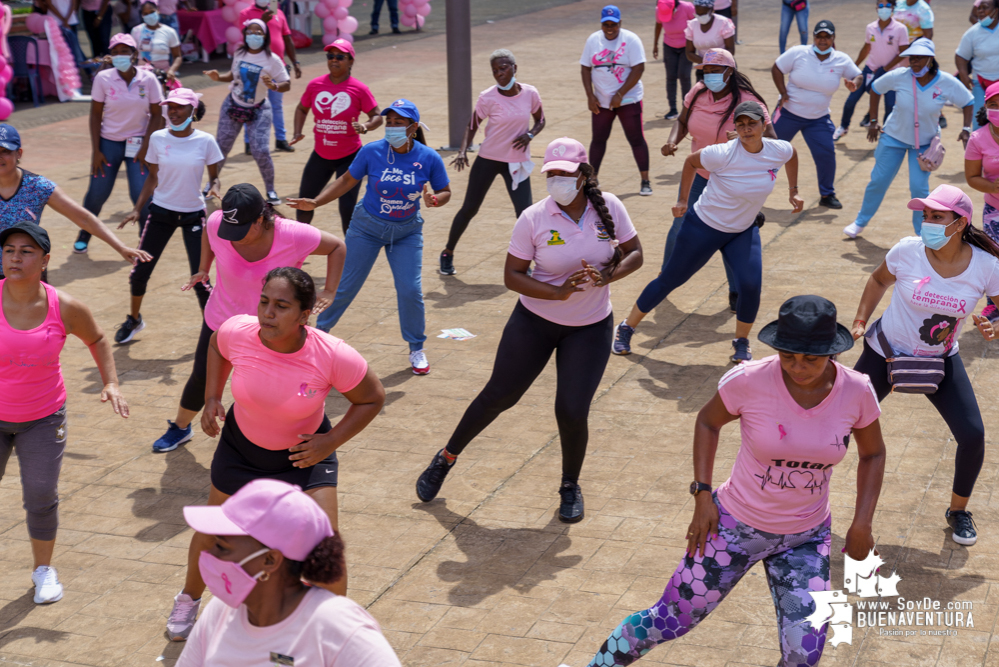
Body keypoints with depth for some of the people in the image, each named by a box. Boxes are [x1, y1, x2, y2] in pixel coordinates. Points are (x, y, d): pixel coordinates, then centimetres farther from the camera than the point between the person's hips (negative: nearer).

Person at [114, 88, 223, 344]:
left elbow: (214, 176, 1)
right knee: (140, 271, 4)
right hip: (161, 211, 2)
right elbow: (153, 178, 6)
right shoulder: (158, 138, -3)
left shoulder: (205, 141, -8)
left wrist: (214, 187, -22)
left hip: (193, 215, -2)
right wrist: (137, 209, -1)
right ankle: (134, 319, 30)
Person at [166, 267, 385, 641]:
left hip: (305, 452, -2)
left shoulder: (334, 357, -32)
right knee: (214, 533, 19)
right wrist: (212, 398, -6)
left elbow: (372, 399, -13)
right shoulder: (237, 333, -25)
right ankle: (189, 598, 51)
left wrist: (331, 442, -20)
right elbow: (216, 346, 3)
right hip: (241, 447, 2)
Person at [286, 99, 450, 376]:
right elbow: (347, 180, -2)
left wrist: (434, 200, -26)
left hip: (406, 231, 0)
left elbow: (445, 191, -3)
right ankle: (320, 330, 29)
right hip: (367, 226, 0)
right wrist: (315, 202, -9)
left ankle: (416, 348, 13)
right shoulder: (372, 152, -16)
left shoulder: (429, 158, -16)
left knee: (410, 290, -9)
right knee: (345, 285, 4)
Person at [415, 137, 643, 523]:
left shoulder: (609, 207, -9)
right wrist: (558, 292, -27)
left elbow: (634, 254, -1)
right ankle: (446, 459, 31)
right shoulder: (534, 219, -15)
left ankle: (570, 487, 20)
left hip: (590, 328, 1)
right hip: (535, 321, -1)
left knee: (572, 411, -8)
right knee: (498, 396, 7)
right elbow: (512, 276, -13)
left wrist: (606, 276, -21)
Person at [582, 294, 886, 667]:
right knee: (666, 622, 6)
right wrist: (703, 496, -5)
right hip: (734, 526, -2)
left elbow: (872, 455, 5)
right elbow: (708, 422, -1)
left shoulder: (857, 392, -15)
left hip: (807, 539, 2)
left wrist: (862, 523, -3)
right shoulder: (749, 381, -21)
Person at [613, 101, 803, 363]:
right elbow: (690, 161, -8)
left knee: (751, 286, -16)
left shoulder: (779, 151, -13)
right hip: (704, 226, -3)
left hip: (744, 231, 4)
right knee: (669, 280, 5)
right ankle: (626, 329, 23)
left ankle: (741, 343, 9)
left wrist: (793, 191, 12)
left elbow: (793, 154, 14)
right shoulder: (724, 154, -26)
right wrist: (682, 200, -4)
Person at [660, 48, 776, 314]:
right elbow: (682, 122, 8)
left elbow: (771, 140, -22)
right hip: (699, 172, 4)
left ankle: (736, 292, 16)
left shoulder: (747, 101, -21)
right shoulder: (698, 93, -8)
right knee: (680, 226, 7)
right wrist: (672, 142, -13)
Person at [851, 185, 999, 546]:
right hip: (886, 352, -1)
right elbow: (879, 280, 3)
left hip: (941, 360, 1)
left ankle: (958, 510, 18)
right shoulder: (907, 251, -19)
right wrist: (861, 321, -3)